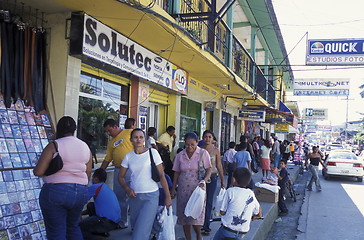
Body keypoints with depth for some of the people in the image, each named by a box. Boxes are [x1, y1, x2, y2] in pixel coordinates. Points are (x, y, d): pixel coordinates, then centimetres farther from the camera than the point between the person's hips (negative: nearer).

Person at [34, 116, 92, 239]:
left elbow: (38, 172, -13)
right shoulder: (86, 147, 6)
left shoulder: (54, 146, -10)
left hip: (55, 192, -5)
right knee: (74, 227, 25)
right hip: (80, 193, 5)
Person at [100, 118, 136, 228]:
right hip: (119, 171, 6)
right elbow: (107, 159, 21)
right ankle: (122, 222, 22)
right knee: (119, 197, 9)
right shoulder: (111, 142, 18)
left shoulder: (130, 132, 0)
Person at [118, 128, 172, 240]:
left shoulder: (152, 152, -5)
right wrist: (127, 189, -7)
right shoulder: (128, 156, 5)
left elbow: (161, 175, -4)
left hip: (151, 196, -4)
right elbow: (121, 177, 13)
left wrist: (168, 196, -4)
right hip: (134, 196, 4)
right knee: (135, 227, 15)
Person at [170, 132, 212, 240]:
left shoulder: (203, 153, -2)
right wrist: (173, 189, 10)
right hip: (183, 189, 3)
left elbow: (208, 170, -2)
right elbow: (176, 173, 12)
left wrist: (204, 181, -19)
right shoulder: (180, 155, 7)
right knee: (184, 214, 5)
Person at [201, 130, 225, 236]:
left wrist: (222, 180, 6)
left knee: (209, 201, 0)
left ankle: (206, 226, 4)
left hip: (212, 177, -1)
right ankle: (202, 224, 17)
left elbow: (219, 166, 5)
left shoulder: (215, 150, 1)